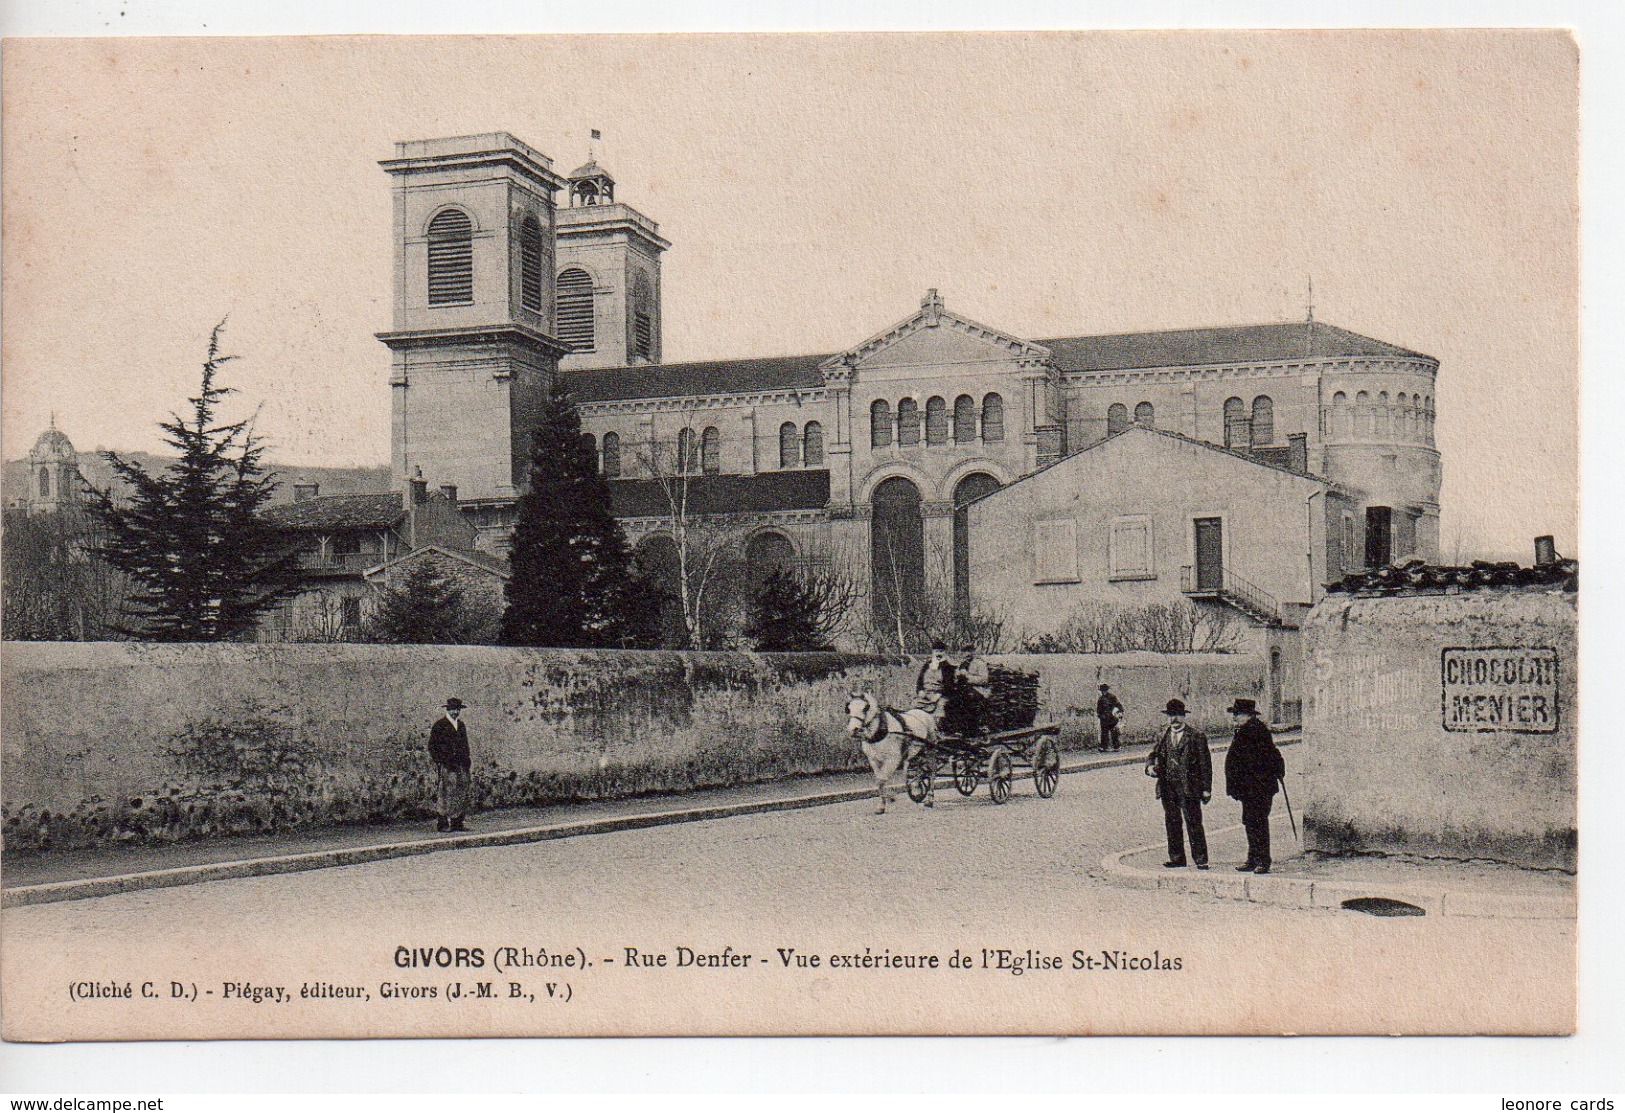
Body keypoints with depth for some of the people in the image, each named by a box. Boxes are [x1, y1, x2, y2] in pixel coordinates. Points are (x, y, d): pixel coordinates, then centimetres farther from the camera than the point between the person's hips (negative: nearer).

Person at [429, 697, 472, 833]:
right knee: (448, 793, -12)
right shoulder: (439, 725, -1)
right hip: (446, 766, -6)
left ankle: (457, 823, 6)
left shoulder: (461, 725, 19)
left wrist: (466, 763, 16)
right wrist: (439, 763, -10)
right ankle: (443, 824, -9)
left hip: (461, 765, 6)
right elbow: (432, 746, -2)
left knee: (462, 793, 2)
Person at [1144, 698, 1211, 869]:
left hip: (1188, 788, -5)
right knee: (1172, 823, 11)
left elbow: (1205, 764, -4)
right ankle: (1176, 858, 20)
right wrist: (1150, 766, -9)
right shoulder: (1164, 734, 12)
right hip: (1167, 787, 5)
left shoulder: (1196, 736, -4)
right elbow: (1153, 754, 16)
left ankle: (1200, 860, 2)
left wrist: (1206, 789, -8)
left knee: (1193, 824, -4)